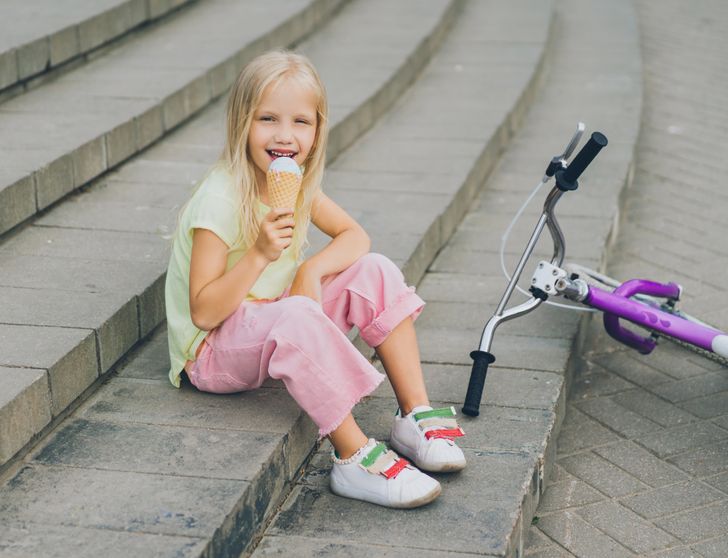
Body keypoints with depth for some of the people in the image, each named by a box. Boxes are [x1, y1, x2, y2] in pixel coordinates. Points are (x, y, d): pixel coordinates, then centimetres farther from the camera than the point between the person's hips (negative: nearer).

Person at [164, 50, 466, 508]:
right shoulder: (219, 200, -23)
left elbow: (354, 236, 3)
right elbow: (203, 312, -25)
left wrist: (312, 269, -17)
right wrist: (261, 254, -36)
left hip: (275, 328, 8)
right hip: (213, 350, -8)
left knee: (376, 271, -8)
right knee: (296, 317, -38)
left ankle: (416, 415, -11)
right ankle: (355, 458, -31)